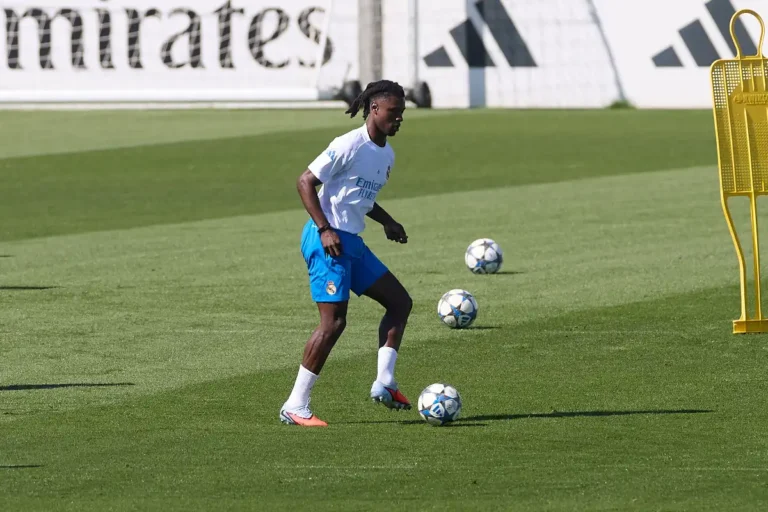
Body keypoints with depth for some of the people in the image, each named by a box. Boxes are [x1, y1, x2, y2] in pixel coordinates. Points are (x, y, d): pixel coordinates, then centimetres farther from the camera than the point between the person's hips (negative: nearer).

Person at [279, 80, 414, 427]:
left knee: (400, 302, 9)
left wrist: (387, 222, 13)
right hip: (328, 241, -10)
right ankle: (295, 407, -8)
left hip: (352, 242, 10)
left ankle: (384, 383, 7)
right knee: (334, 321, -12)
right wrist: (325, 229, -21)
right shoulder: (350, 146, -14)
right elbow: (305, 183, -15)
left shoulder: (386, 155, 13)